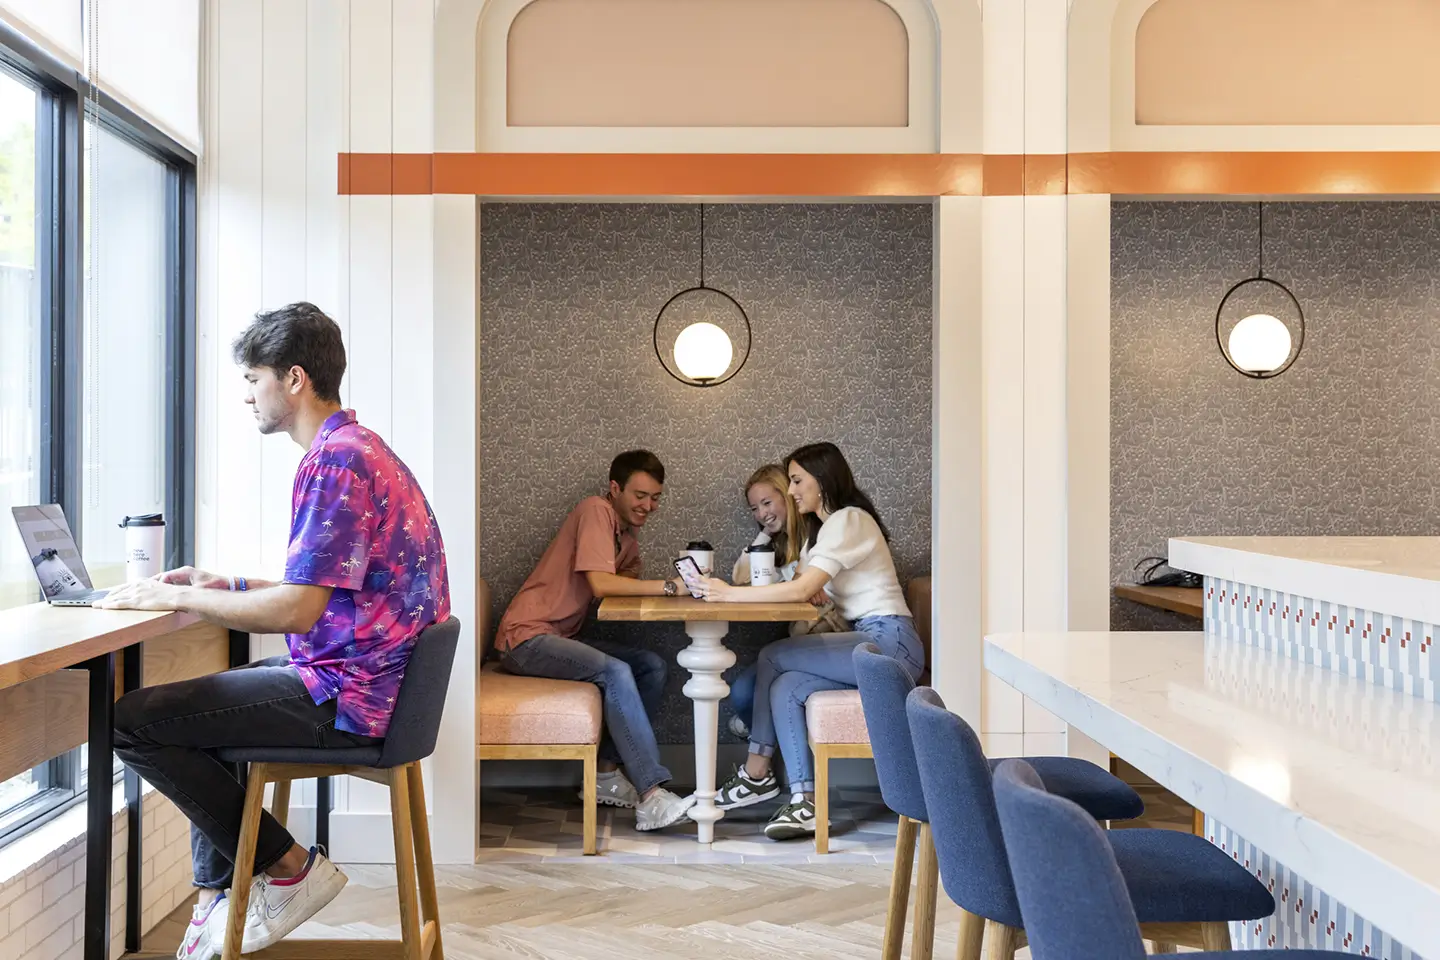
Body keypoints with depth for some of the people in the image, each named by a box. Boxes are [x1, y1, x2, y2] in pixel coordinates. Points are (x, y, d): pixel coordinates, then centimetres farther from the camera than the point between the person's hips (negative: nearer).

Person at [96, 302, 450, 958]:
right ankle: (219, 899, 24)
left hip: (348, 695, -11)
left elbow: (296, 611, -24)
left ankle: (289, 868, 2)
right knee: (199, 702, 28)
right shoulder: (360, 448, 15)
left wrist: (177, 596, -12)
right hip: (366, 678, 11)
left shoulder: (334, 463, -19)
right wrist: (227, 586, 15)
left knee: (132, 721, -8)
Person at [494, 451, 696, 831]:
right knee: (615, 671, -29)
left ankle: (606, 772, -3)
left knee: (653, 666, -2)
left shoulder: (626, 535, 17)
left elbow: (629, 584, 5)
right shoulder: (596, 511, -12)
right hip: (526, 636, -9)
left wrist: (680, 582, -12)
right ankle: (651, 797, -31)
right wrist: (669, 586, -23)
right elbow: (600, 584, -23)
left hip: (561, 637, 9)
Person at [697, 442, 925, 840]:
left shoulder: (850, 520, -11)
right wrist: (728, 589, -4)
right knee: (784, 686, -11)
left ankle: (756, 775, -4)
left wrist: (730, 594, -21)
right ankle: (805, 801, -13)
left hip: (889, 643, -9)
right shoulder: (820, 527, 22)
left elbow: (804, 589, -22)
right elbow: (798, 584, 10)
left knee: (773, 657, -13)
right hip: (871, 643, 9)